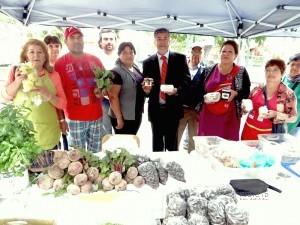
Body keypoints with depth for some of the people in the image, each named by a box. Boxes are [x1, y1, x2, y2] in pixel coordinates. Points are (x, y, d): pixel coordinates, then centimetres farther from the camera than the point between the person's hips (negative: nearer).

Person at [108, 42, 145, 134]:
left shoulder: (135, 67, 7)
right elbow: (113, 96, -21)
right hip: (123, 117, -7)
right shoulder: (116, 72, -18)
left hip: (137, 115, 8)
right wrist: (119, 118, -22)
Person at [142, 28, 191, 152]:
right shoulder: (147, 62, 6)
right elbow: (145, 85, 9)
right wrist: (146, 90, -13)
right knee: (157, 145, 13)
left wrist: (177, 90, -20)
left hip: (173, 109, -1)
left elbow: (186, 80, -1)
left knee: (172, 145, 9)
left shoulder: (180, 58, 3)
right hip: (155, 109, 2)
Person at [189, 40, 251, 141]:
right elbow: (197, 90, 9)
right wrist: (205, 97, -10)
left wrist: (236, 94, -15)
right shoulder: (208, 71, 6)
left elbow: (247, 92, 4)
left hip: (229, 119, -1)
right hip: (208, 117, 1)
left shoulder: (241, 72, 3)